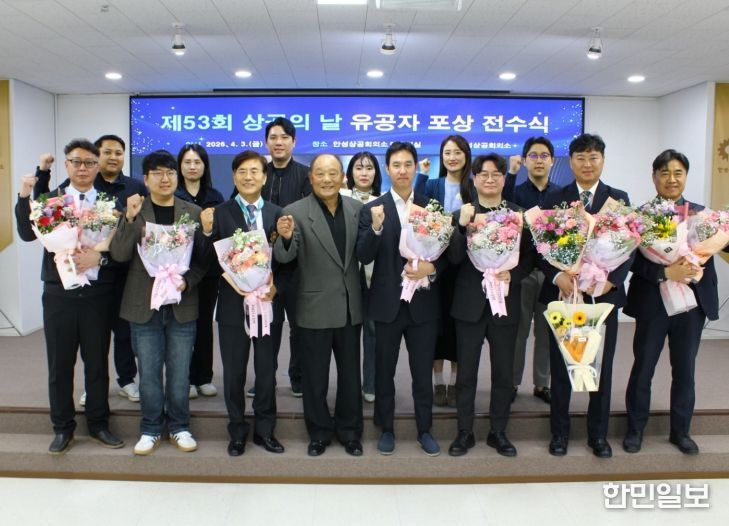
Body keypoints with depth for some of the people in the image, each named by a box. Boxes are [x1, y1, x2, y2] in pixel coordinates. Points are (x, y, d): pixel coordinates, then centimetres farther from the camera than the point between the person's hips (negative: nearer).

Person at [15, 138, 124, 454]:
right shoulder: (49, 199, 6)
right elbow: (27, 234, -7)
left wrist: (99, 258, -20)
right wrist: (24, 197, -17)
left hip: (97, 294, -1)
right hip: (59, 294, 1)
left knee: (97, 362, 9)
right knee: (59, 364, 9)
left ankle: (98, 425, 24)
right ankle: (63, 428, 24)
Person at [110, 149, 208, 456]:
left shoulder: (193, 212, 3)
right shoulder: (133, 210, 3)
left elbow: (203, 258, 3)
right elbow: (119, 254, -8)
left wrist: (186, 282, -14)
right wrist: (130, 218, -19)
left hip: (182, 304, 0)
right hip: (144, 305, 0)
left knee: (179, 372, 8)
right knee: (149, 372, 8)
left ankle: (179, 427, 24)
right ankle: (151, 429, 25)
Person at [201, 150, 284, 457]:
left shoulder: (276, 214, 2)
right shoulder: (220, 213, -2)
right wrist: (207, 231, -23)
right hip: (233, 303, -1)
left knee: (267, 370, 11)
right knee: (233, 372, 10)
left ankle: (265, 431, 28)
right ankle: (238, 432, 28)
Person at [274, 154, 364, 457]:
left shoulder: (356, 208, 2)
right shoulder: (295, 212, -10)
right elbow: (284, 257, -19)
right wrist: (286, 237, -37)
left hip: (350, 306, 3)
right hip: (315, 308, -3)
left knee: (350, 374, 16)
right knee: (315, 377, 11)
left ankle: (350, 432, 33)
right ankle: (319, 433, 30)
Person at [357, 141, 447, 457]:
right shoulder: (372, 209, -2)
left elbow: (445, 252, 5)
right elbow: (364, 257, -9)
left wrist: (431, 268, -15)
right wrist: (376, 227, -24)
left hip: (424, 303, 1)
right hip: (388, 303, -1)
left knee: (423, 372, 12)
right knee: (384, 371, 13)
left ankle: (424, 430, 29)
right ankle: (386, 429, 31)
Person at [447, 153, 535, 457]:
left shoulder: (518, 215, 4)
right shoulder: (462, 215, 0)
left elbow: (529, 257, 5)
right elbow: (454, 258, -10)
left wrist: (513, 275, -13)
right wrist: (462, 225, -23)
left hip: (505, 303, 1)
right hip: (470, 304, -1)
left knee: (504, 372, 11)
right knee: (466, 372, 8)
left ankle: (498, 432, 28)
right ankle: (464, 432, 23)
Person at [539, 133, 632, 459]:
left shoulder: (619, 199, 6)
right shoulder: (554, 200, 3)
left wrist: (611, 280, -15)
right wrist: (558, 277, -17)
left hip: (604, 294, 1)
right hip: (562, 294, -1)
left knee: (602, 367, 10)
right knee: (560, 367, 8)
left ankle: (598, 434, 27)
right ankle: (559, 432, 24)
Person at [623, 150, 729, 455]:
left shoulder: (703, 214, 5)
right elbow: (633, 259, -11)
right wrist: (665, 273, -23)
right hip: (653, 303, -2)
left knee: (685, 370, 13)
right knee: (643, 369, 8)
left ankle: (681, 431, 30)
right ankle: (635, 429, 24)